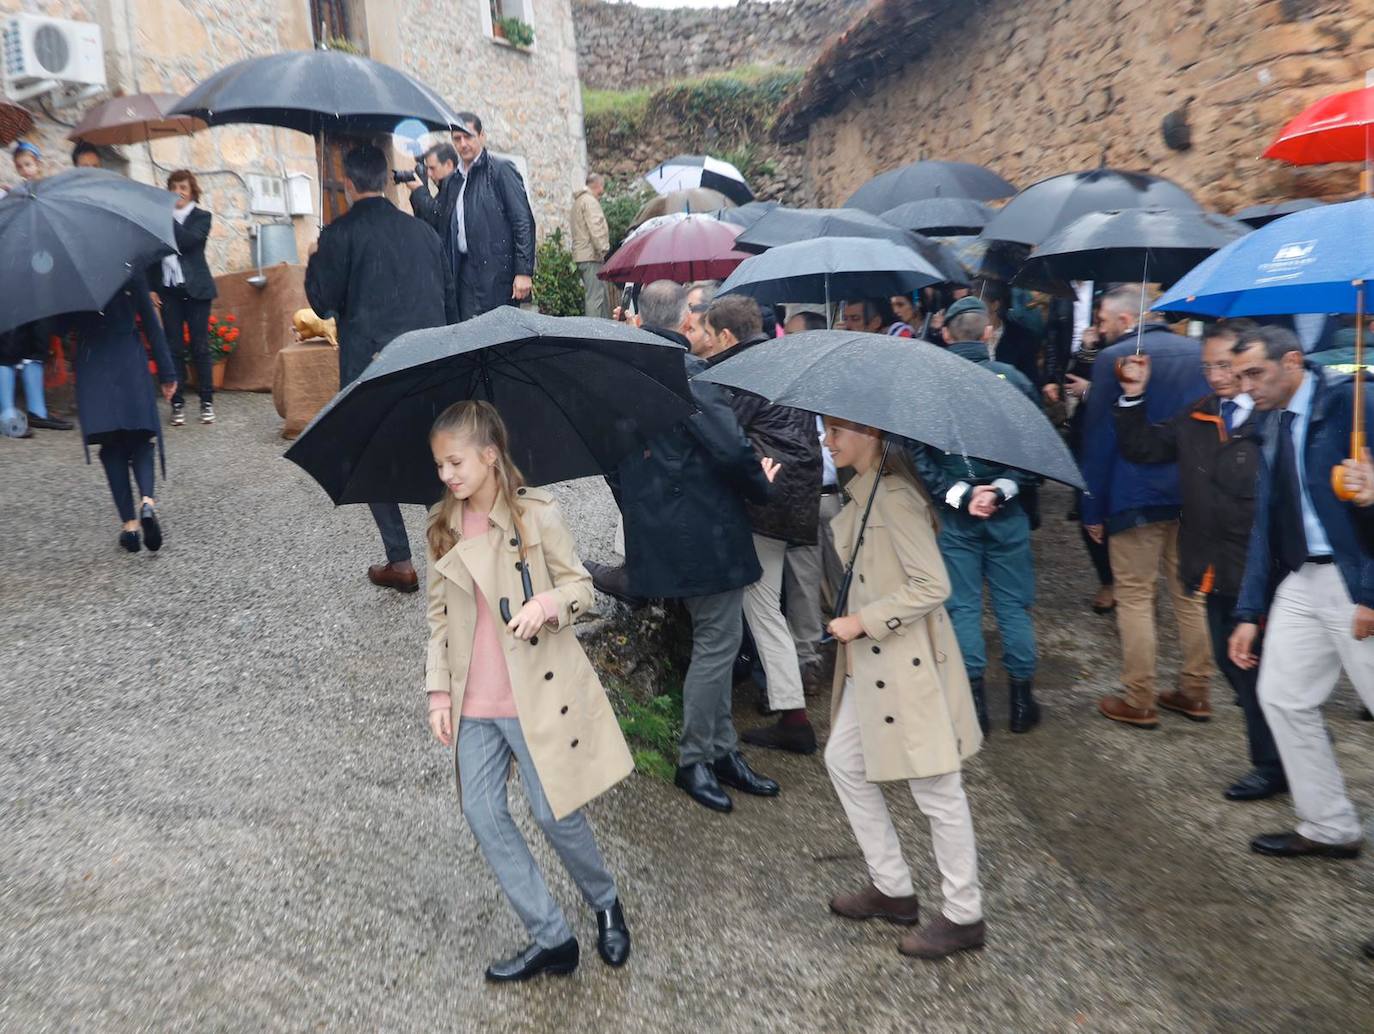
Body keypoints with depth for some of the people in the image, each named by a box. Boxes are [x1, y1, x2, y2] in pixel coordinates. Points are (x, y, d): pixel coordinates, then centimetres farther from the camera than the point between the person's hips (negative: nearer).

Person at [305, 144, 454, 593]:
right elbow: (448, 294, 13)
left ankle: (400, 563, 6)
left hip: (370, 365, -4)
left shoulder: (340, 233, -6)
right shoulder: (422, 230, 10)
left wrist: (315, 260, 13)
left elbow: (323, 300, -4)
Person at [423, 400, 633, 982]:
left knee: (554, 812, 3)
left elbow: (581, 586, -3)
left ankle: (605, 904, 33)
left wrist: (549, 603, -26)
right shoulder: (442, 526, 5)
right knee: (482, 814, 4)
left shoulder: (536, 514, -9)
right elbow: (439, 614, 10)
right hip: (473, 701, 5)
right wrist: (439, 691, 5)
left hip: (536, 691, -5)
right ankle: (552, 939, 19)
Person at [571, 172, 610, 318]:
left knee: (602, 294, 14)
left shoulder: (579, 201, 24)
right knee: (595, 296, -11)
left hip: (582, 255, 11)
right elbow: (595, 228, -20)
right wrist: (603, 249, -19)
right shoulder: (590, 201, -10)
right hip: (591, 255, -11)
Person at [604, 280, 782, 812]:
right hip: (705, 532, -9)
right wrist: (762, 483, -4)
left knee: (714, 641, 18)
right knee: (717, 643, 3)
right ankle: (693, 761, 13)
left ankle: (722, 750, 26)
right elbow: (730, 448, -23)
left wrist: (637, 508, 24)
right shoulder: (689, 370, -17)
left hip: (655, 528, 9)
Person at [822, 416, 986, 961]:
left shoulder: (894, 497, -20)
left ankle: (963, 916, 22)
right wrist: (856, 623, 10)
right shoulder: (861, 492, 9)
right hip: (870, 663, 10)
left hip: (907, 661, -10)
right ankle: (892, 889, 31)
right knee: (843, 761, 17)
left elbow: (932, 586, -23)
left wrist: (863, 622, -19)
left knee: (935, 788, 4)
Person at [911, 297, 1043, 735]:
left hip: (954, 518, 0)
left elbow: (919, 456, -8)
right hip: (1007, 515, 1)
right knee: (1013, 605, 10)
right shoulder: (1013, 379, -2)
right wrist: (1002, 490, -9)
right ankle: (1022, 700, 17)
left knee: (963, 606, 7)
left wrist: (957, 496, -10)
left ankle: (974, 701, 10)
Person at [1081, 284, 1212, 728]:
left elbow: (1098, 438, -10)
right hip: (1194, 495, 6)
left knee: (1135, 598, 2)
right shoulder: (1197, 352, 10)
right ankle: (1195, 691, 23)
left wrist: (1094, 508, -4)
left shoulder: (1113, 359, -9)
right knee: (1191, 594, 14)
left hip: (1137, 497, -6)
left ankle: (1138, 702, 6)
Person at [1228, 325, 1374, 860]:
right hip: (1301, 580, 8)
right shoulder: (1275, 438, 15)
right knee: (1281, 696, 10)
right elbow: (1265, 529, 16)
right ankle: (1329, 827, 23)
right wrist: (1249, 614, 13)